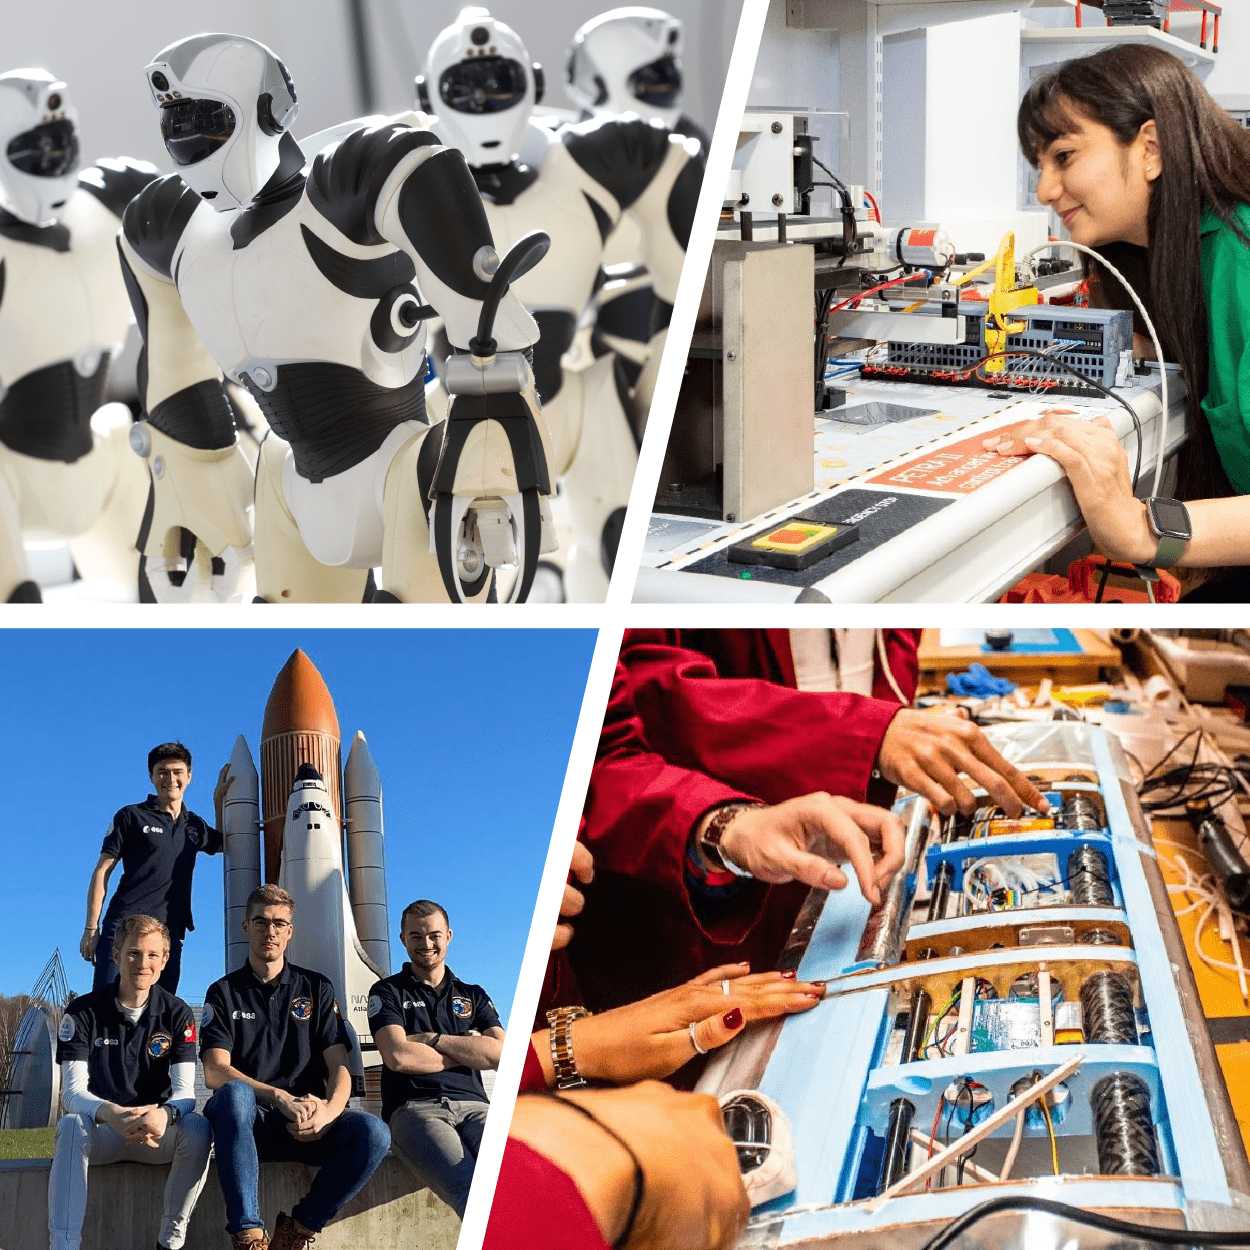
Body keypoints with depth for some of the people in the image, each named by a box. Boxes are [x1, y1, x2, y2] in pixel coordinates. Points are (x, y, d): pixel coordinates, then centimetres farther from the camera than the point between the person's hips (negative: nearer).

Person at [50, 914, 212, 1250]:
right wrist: (110, 1113, -36)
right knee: (71, 1125, -34)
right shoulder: (82, 1012, -3)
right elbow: (73, 1091, -12)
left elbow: (185, 1091, -9)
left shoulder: (177, 1014, 0)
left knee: (198, 1128, -30)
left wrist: (164, 1114, -35)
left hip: (156, 1133, 1)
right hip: (100, 1130, -1)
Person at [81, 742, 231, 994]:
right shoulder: (132, 817, 6)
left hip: (170, 933, 4)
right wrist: (91, 928, -5)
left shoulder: (195, 825, 19)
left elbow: (224, 844, 39)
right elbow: (102, 871, 3)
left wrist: (219, 798, 26)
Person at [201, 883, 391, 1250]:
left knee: (373, 1133, -28)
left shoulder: (317, 989, 16)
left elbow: (339, 1069, 7)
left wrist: (327, 1112, -17)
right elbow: (215, 1073, -5)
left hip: (307, 1123, 2)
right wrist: (281, 1098, -21)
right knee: (234, 1093, -37)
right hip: (247, 1122, -2)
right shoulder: (224, 993, 10)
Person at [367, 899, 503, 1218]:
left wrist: (431, 1039, 4)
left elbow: (500, 1053, 8)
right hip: (414, 1108, -3)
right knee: (471, 1189, -38)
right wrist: (469, 1052, 8)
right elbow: (398, 1057, -2)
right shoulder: (388, 992, 17)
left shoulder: (473, 996, 27)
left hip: (472, 1105, 3)